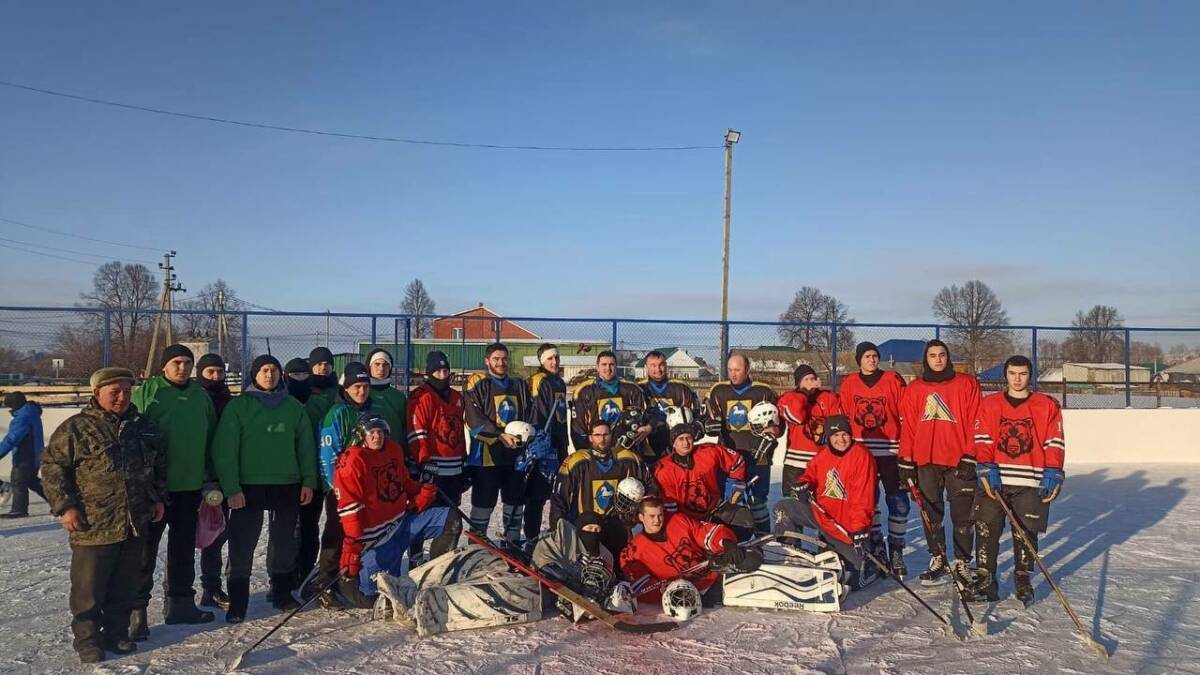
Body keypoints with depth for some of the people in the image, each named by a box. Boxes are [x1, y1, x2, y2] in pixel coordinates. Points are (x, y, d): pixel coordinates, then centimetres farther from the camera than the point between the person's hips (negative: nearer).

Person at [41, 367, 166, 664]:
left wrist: (159, 498, 14)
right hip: (92, 526, -4)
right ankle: (87, 639, 20)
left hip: (136, 525, 4)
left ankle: (116, 633, 27)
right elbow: (52, 467, -4)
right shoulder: (75, 428, -6)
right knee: (89, 588, 5)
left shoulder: (144, 426, 9)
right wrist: (64, 506, -10)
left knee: (125, 586, 13)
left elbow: (159, 465, 20)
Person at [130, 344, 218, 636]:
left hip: (190, 486, 5)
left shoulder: (201, 397, 9)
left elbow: (210, 441, 15)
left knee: (184, 548, 14)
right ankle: (136, 610, 10)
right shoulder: (146, 392, -6)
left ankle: (180, 602, 25)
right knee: (146, 549, 1)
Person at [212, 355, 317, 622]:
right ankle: (237, 602, 8)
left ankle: (282, 592, 26)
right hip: (249, 486, -3)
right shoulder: (239, 406, -1)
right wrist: (231, 487, -13)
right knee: (242, 545, -2)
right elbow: (224, 449, -6)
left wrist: (308, 481, 2)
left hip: (288, 486, 3)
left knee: (284, 542, 12)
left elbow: (306, 446, 10)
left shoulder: (294, 407, 9)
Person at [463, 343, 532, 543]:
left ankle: (513, 546, 24)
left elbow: (528, 416, 15)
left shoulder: (519, 385, 15)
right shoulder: (478, 384, -2)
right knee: (483, 502, 0)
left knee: (516, 502, 12)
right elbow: (474, 419, -12)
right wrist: (500, 435, -19)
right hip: (486, 453, -5)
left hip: (516, 453, 5)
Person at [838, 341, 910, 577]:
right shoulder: (849, 384, 7)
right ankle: (875, 548, 21)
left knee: (899, 503, -3)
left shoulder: (893, 380, 1)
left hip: (890, 452, -2)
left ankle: (896, 550, 11)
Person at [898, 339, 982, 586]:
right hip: (925, 462, 2)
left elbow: (974, 424, -2)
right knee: (931, 514, 7)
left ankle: (961, 563, 12)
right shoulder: (913, 390, 9)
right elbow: (907, 428, 8)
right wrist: (906, 462, 3)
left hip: (959, 462, -2)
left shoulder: (967, 385, 2)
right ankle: (938, 561, 18)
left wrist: (970, 458, -7)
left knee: (962, 515, 1)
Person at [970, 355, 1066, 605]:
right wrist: (986, 469, -10)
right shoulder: (989, 404, 9)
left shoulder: (1047, 405, 8)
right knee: (986, 528, -3)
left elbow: (1054, 443, 3)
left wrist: (1053, 473, -7)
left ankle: (1023, 580, 18)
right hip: (994, 480, 1)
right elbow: (982, 440, 2)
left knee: (1026, 532, 3)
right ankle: (985, 580, 5)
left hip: (1031, 481, -1)